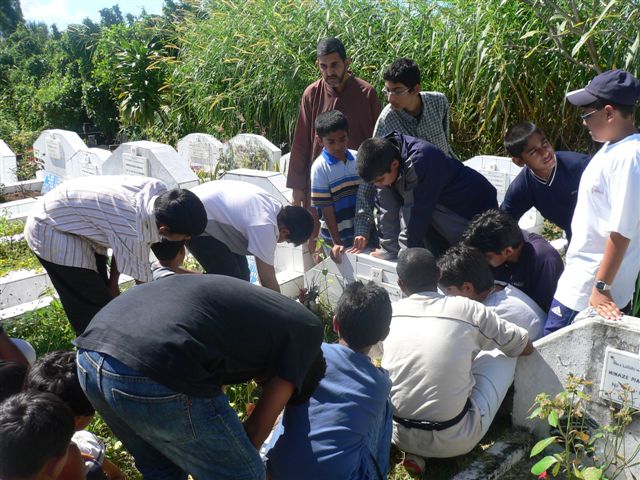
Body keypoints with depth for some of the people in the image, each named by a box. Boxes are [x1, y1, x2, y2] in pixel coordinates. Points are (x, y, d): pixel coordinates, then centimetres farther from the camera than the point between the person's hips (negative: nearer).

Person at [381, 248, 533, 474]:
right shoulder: (467, 308, -8)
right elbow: (526, 347, 7)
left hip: (399, 435, 3)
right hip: (454, 441, -3)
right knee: (504, 356, 13)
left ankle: (417, 451, 16)